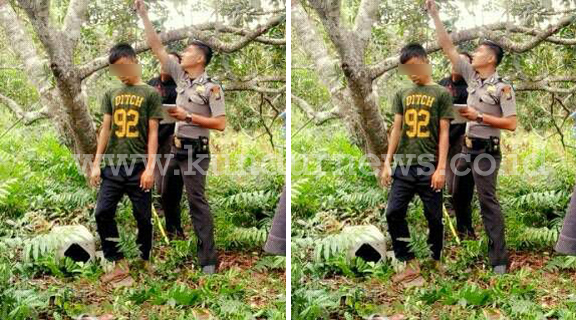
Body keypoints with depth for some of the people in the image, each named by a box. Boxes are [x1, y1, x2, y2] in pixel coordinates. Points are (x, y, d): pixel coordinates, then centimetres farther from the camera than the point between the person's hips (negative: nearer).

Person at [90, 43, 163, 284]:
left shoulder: (150, 94, 2)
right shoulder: (111, 94, 13)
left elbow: (152, 133, -3)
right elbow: (106, 129, 12)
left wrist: (150, 167, -11)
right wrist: (96, 163, 4)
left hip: (139, 167, -4)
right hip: (113, 166, 4)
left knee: (143, 217, 3)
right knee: (103, 213, -4)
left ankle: (144, 261, 20)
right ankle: (119, 264, 4)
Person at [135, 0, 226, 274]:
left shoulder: (212, 88, -13)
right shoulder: (180, 76, 6)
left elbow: (220, 124, -18)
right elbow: (157, 48, 7)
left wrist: (188, 116, -20)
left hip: (196, 151, -8)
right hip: (177, 148, 8)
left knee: (197, 201, -11)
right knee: (168, 195, 20)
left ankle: (208, 258, -11)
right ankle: (174, 236, 42)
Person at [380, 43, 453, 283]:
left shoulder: (441, 94, 2)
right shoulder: (402, 94, 13)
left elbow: (444, 133, -2)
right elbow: (396, 129, 11)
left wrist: (441, 167, -10)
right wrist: (387, 163, 4)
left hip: (429, 167, -3)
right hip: (404, 166, 4)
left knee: (434, 218, 4)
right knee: (393, 213, -4)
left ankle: (435, 261, 20)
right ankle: (410, 264, 5)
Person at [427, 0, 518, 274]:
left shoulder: (503, 88, -12)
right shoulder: (471, 76, 6)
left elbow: (511, 124, -16)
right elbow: (448, 48, 7)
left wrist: (479, 116, -19)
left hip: (486, 151, -7)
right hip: (467, 148, 8)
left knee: (487, 201, -10)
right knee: (459, 196, 18)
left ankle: (499, 258, -9)